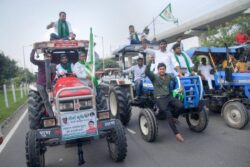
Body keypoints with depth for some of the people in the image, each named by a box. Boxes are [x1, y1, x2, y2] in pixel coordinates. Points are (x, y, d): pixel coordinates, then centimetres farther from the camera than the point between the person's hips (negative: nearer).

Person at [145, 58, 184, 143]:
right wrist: (150, 61, -27)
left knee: (180, 106, -23)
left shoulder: (168, 76, 13)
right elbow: (146, 72, -19)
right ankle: (177, 133, -8)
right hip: (159, 99, -5)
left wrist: (181, 87, -6)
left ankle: (173, 117, 7)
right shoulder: (154, 76, -1)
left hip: (169, 96, 5)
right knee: (168, 114, -20)